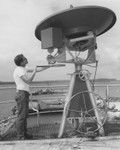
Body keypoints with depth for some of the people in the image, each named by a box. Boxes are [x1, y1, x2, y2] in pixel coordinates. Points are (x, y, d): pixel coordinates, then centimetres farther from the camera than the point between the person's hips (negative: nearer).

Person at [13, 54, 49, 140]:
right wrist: (34, 72, -10)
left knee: (25, 115, 13)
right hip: (21, 93, -10)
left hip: (25, 94, 10)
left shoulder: (23, 69, 16)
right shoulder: (19, 70, -13)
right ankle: (20, 137, -3)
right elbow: (28, 81, -20)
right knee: (21, 116, -8)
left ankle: (24, 134, 21)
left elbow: (38, 70, 20)